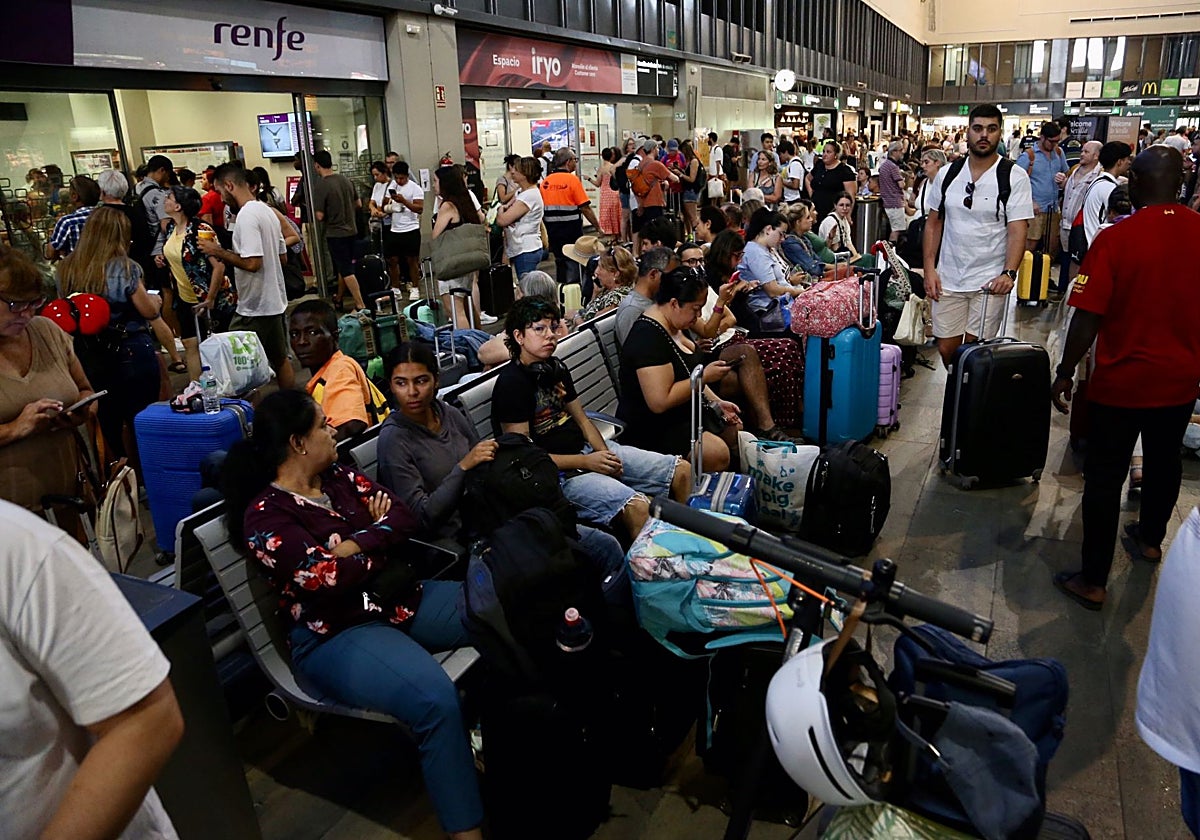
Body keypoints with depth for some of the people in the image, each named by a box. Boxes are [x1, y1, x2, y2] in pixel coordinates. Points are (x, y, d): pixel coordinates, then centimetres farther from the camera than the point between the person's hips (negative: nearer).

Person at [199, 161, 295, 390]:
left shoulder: (247, 216, -18)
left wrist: (219, 252, -13)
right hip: (275, 302, 10)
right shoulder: (267, 211, 10)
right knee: (280, 359, 17)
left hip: (255, 307, -10)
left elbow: (252, 263, -26)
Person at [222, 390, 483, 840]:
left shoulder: (340, 477, 11)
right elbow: (325, 578, -20)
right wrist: (378, 539, -5)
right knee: (436, 699, -32)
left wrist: (355, 545, -13)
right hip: (336, 634, -7)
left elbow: (404, 518, 4)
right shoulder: (264, 516, -10)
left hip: (404, 598, 8)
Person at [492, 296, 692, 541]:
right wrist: (586, 462, -17)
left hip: (588, 449, 9)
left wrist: (605, 454, -5)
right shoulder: (511, 383, -14)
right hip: (559, 472, -8)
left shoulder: (556, 368, 11)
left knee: (681, 471, 3)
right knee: (637, 507, -32)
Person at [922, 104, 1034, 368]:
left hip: (990, 281, -3)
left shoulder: (1014, 177, -4)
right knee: (947, 349, 8)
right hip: (948, 279, 3)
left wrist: (1009, 273, -24)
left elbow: (1018, 230, -10)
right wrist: (929, 268, 1)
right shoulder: (947, 174, 5)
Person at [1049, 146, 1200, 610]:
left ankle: (1093, 581, 12)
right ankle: (1150, 539, 49)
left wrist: (1064, 373, -7)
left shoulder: (1116, 239, -20)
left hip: (1122, 381, -5)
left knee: (1105, 476, 5)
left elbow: (1087, 318, -19)